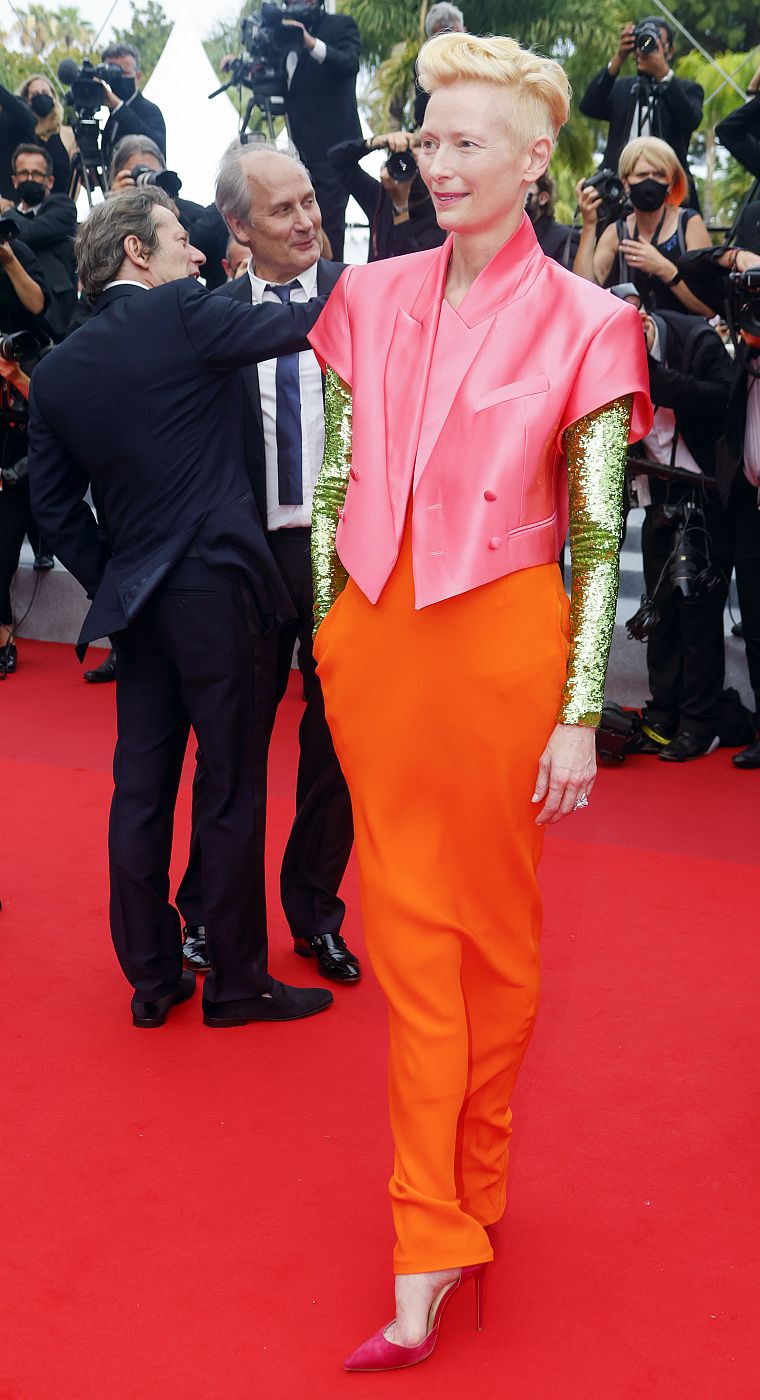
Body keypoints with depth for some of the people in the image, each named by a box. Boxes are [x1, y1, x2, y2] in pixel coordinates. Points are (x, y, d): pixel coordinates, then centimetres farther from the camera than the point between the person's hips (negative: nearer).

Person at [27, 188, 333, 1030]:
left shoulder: (56, 372, 9)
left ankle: (151, 979, 22)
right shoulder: (182, 313, -9)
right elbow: (304, 324, -10)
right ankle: (236, 983, 14)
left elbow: (54, 506, 10)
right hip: (214, 583, -6)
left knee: (140, 788, 12)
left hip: (133, 600, 6)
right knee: (230, 788, 3)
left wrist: (110, 583, 16)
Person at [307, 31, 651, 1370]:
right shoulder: (371, 299, 6)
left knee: (494, 927, 10)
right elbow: (335, 488, 10)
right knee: (408, 924, 5)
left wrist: (580, 714, -9)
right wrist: (329, 639, 7)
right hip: (376, 641, 4)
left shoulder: (585, 326, -5)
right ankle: (428, 1258, 14)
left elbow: (600, 539, -6)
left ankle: (470, 1188, 31)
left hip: (502, 644, -3)